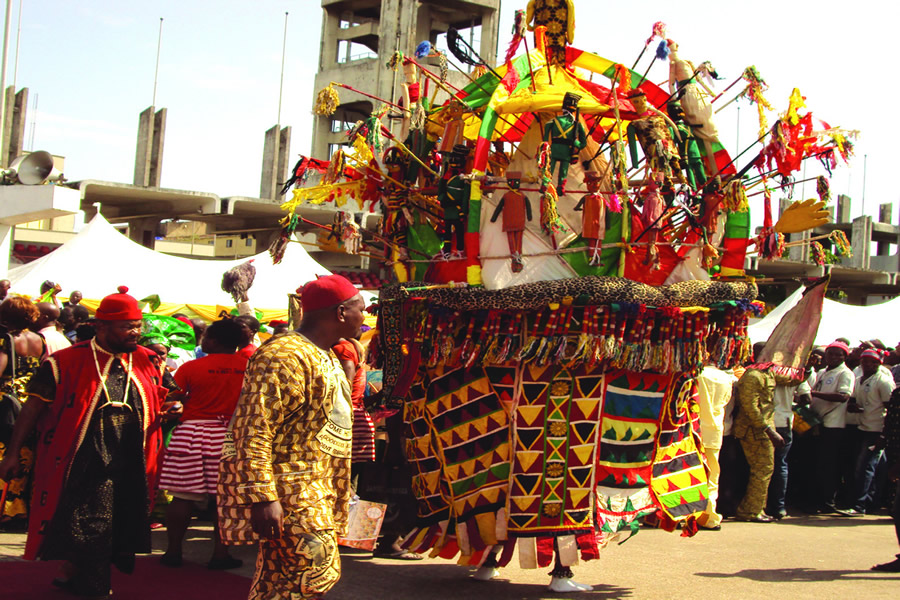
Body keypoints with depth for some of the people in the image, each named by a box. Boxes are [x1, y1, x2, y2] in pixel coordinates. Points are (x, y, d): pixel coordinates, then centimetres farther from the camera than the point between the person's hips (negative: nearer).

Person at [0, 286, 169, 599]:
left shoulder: (146, 362, 9)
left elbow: (157, 407, 24)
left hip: (131, 469, 5)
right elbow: (33, 408, -1)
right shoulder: (65, 362, -4)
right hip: (83, 465, -5)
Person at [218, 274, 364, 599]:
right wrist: (262, 497, -27)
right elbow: (253, 430, -22)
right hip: (291, 492, -10)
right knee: (319, 570, -15)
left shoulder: (326, 358, 19)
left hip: (317, 492, 10)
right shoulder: (284, 355, -15)